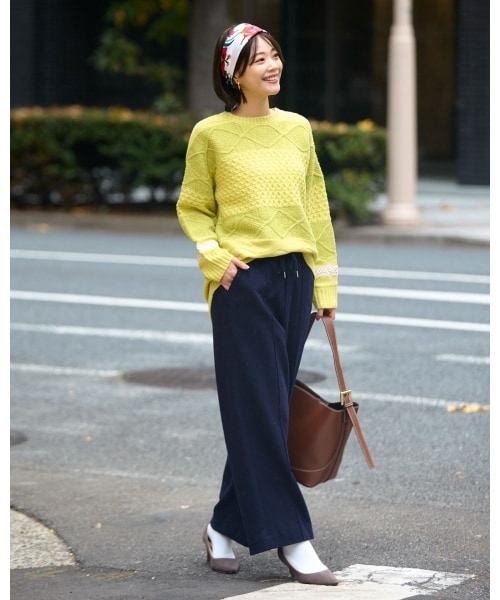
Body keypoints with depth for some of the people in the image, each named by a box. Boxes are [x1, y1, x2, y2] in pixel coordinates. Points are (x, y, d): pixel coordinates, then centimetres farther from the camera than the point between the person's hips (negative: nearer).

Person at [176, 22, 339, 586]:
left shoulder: (297, 128, 10)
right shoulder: (211, 134, -2)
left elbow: (316, 207, 13)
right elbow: (192, 208, 3)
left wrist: (326, 283, 11)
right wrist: (215, 258, -12)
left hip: (295, 279, 5)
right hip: (244, 284, -5)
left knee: (263, 410, 8)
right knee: (259, 412, -5)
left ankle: (226, 526, 20)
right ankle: (290, 538, -2)